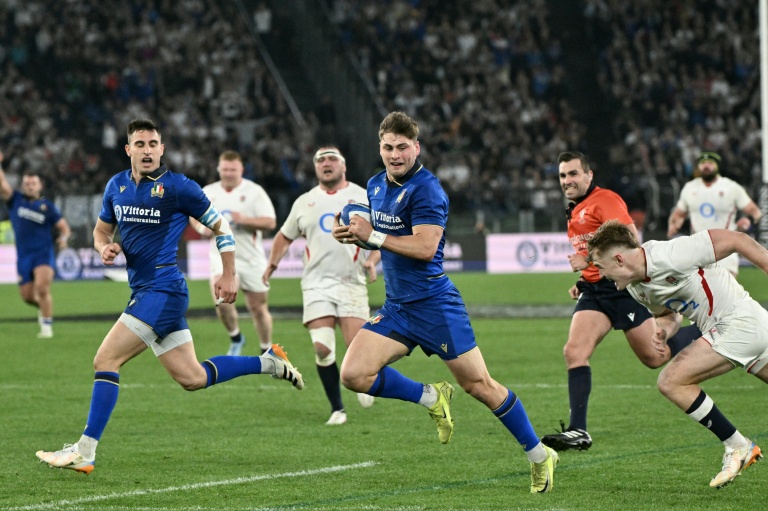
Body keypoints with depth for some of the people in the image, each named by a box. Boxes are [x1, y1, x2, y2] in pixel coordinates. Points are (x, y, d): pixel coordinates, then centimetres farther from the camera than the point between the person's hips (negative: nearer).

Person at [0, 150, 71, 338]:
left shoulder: (47, 206, 2)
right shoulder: (15, 200, 6)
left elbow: (64, 227, 7)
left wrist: (63, 238, -15)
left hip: (44, 253, -3)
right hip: (23, 256, 3)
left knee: (42, 288, -22)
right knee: (27, 296, 5)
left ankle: (47, 326, -10)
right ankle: (42, 307, 39)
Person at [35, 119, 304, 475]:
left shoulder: (178, 187, -8)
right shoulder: (116, 186, 10)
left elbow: (220, 225, 1)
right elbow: (101, 230, 23)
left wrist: (229, 276, 0)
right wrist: (105, 248, 0)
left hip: (163, 291, -8)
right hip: (144, 292, 8)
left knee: (105, 361, -14)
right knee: (192, 378, 11)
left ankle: (84, 452, -12)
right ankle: (269, 363, 26)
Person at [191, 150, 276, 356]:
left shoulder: (254, 191, -5)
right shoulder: (208, 192, 5)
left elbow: (270, 222, -11)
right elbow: (194, 215, 20)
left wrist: (244, 220, -25)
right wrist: (201, 227, -3)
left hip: (251, 258, -1)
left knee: (258, 307, 6)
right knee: (222, 300, -22)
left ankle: (267, 350, 26)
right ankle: (235, 337, 5)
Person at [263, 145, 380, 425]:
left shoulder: (363, 198, 5)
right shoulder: (304, 203, 13)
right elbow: (285, 236, 25)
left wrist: (372, 260, -11)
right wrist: (273, 262, 12)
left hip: (351, 284, -2)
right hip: (316, 284, 2)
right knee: (322, 348, -12)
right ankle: (337, 410, 0)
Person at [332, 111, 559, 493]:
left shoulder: (426, 189, -15)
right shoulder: (376, 185, 10)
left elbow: (425, 247, -24)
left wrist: (372, 235, -20)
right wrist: (352, 233, 4)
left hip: (433, 304, -7)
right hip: (396, 306, 7)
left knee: (478, 385, -4)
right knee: (353, 375, -10)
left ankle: (539, 455, 11)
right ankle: (431, 398, 10)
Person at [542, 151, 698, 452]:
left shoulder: (604, 200, -10)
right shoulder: (575, 211, 19)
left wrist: (589, 261, -25)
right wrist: (583, 281, 16)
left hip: (623, 287, -8)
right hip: (595, 290, 8)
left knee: (655, 358, 1)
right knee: (574, 352, -12)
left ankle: (702, 333, 29)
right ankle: (578, 430, -16)